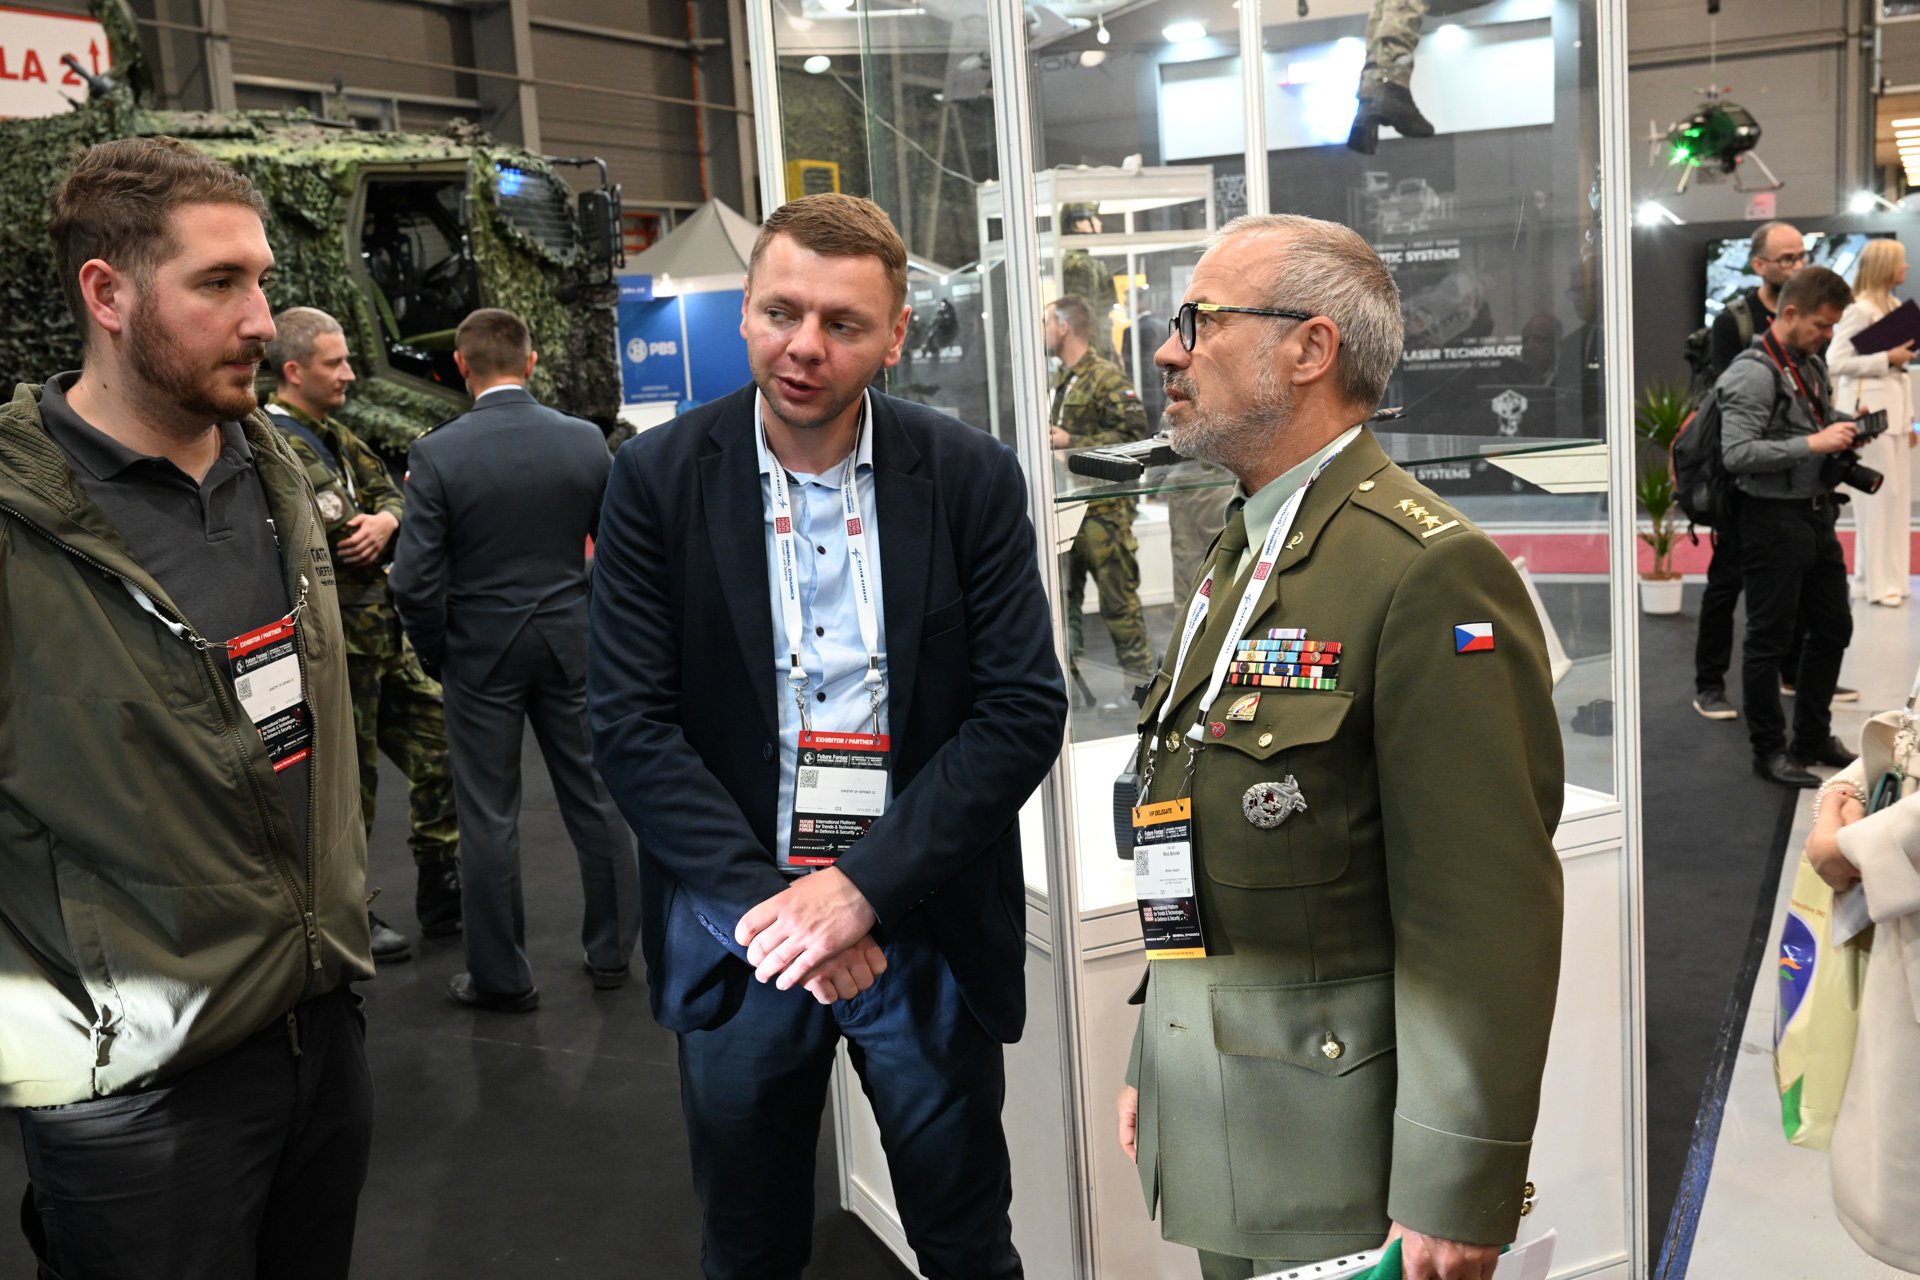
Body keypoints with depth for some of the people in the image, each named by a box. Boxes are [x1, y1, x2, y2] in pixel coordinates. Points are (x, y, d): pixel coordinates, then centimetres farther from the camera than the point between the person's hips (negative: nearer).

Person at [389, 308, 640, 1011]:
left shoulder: (436, 453, -13)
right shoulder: (586, 440, -4)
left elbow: (416, 582, -13)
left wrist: (437, 656, 1)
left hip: (481, 654, -3)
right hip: (572, 644, 3)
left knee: (488, 817, 8)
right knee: (595, 796, 14)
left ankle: (501, 977, 18)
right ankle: (611, 950, 27)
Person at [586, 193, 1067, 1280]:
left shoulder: (974, 477, -6)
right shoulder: (659, 478, -5)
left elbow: (1025, 710, -9)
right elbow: (631, 722, -8)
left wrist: (863, 886, -16)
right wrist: (762, 902, -16)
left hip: (927, 933, 0)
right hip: (740, 938, 0)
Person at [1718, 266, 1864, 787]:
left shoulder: (1813, 364, 12)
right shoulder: (1754, 373, -16)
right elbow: (1737, 453, -25)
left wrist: (1844, 434, 5)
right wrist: (1813, 444, -26)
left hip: (1817, 515, 9)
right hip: (1774, 519, -9)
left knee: (1832, 628, 17)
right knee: (1769, 639, 2)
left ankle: (1813, 737, 31)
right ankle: (1769, 749, 14)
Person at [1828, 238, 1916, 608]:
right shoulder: (1860, 310, -11)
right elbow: (1835, 362, -18)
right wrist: (1888, 358, -15)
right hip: (1869, 411, -9)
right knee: (1878, 495, -6)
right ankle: (1877, 582, 1)